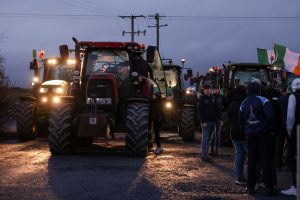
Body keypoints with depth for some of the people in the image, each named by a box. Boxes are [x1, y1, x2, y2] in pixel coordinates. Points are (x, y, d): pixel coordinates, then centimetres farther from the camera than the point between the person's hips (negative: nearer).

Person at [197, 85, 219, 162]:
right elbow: (200, 111, -11)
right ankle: (204, 155, -6)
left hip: (212, 121, 6)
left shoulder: (212, 98, 15)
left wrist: (217, 119, 9)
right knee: (205, 138, -7)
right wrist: (203, 121, -18)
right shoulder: (201, 99, -5)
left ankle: (204, 154, 14)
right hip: (206, 122, -6)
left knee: (208, 138, 9)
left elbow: (216, 110, 19)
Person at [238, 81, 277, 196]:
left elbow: (240, 120, 12)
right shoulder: (263, 100, -10)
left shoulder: (243, 103, 8)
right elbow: (271, 116, -17)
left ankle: (250, 186, 12)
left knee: (251, 160, 10)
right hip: (263, 133, -5)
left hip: (250, 134, 5)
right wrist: (271, 128, -4)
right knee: (266, 159, -2)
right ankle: (269, 187, -4)